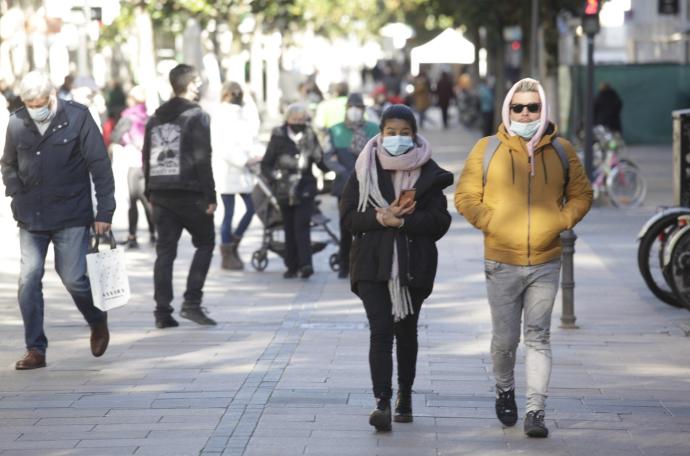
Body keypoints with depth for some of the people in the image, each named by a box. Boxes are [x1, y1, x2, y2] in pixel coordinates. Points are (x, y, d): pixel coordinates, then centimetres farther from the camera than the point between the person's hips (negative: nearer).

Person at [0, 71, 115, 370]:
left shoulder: (77, 117, -8)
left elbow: (100, 166, -5)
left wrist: (104, 211, -8)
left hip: (72, 215, -3)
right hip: (31, 219, 3)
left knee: (73, 278, -4)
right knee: (28, 280, -5)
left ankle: (97, 321, 28)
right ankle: (35, 350, 4)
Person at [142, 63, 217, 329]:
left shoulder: (156, 118, 13)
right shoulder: (197, 116, -8)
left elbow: (147, 158, 13)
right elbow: (202, 160, -13)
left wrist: (150, 192, 17)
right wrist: (210, 196, -11)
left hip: (161, 194, 6)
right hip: (190, 193, -6)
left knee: (165, 251, 7)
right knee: (205, 244, 8)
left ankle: (163, 312, 2)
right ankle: (191, 302, -3)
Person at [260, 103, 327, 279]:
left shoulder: (310, 137, 4)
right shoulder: (278, 138, 0)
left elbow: (322, 163, 11)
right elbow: (266, 165, 1)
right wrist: (276, 177, -12)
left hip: (305, 188, -1)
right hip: (285, 190, 1)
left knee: (302, 226, -14)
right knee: (289, 228, 7)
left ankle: (305, 264, -20)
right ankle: (292, 266, 14)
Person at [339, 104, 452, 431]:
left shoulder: (428, 173, 2)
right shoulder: (365, 169, 4)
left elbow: (440, 221, -4)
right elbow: (348, 215, -1)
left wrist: (401, 221, -16)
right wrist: (380, 217, -17)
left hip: (414, 265, 1)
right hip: (373, 264, -1)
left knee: (406, 331, 14)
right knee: (381, 330, -13)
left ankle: (405, 394, 31)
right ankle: (382, 403, -19)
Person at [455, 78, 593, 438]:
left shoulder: (561, 151, 5)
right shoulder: (487, 150, 0)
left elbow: (581, 195, 13)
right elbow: (465, 196, 4)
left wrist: (560, 222, -3)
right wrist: (489, 223, -10)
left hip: (545, 263, 1)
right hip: (501, 263, -1)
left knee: (537, 338, -1)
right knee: (504, 338, 5)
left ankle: (536, 411, 0)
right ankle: (505, 391, 32)